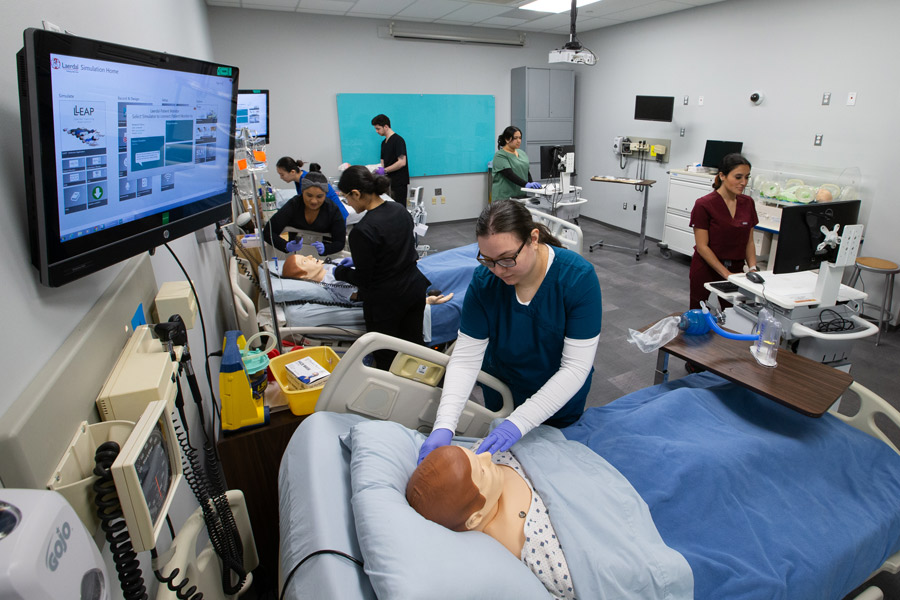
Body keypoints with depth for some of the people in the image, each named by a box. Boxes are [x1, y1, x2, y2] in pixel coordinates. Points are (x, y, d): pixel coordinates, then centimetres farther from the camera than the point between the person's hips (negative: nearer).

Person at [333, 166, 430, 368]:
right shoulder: (400, 209, -1)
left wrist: (340, 272, 5)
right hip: (415, 289, 7)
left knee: (386, 358, 12)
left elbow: (363, 279, -15)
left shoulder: (362, 231, -24)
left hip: (385, 302, -7)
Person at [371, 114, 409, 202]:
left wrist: (384, 170, -16)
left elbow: (402, 162, -19)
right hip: (389, 182, 8)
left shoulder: (398, 140, -11)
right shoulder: (384, 143, 17)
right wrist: (377, 170, 0)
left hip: (399, 182, -8)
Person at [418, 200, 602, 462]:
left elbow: (576, 366, -31)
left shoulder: (579, 277, -31)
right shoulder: (484, 279, -24)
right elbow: (465, 358, -23)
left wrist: (519, 422, -39)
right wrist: (444, 425, -37)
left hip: (560, 397, -1)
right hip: (502, 389, 2)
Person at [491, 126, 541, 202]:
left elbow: (527, 172, 18)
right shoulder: (500, 155, -8)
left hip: (522, 196, 6)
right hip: (504, 198, -6)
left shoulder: (522, 153, 15)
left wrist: (532, 186, 0)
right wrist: (526, 184, -32)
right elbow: (509, 174, -20)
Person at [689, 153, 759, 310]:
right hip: (707, 270, -5)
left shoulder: (748, 203, 6)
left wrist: (752, 268, -6)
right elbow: (702, 246, -14)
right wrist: (727, 274, -18)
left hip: (736, 270, 5)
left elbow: (749, 242, 10)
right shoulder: (704, 205, -12)